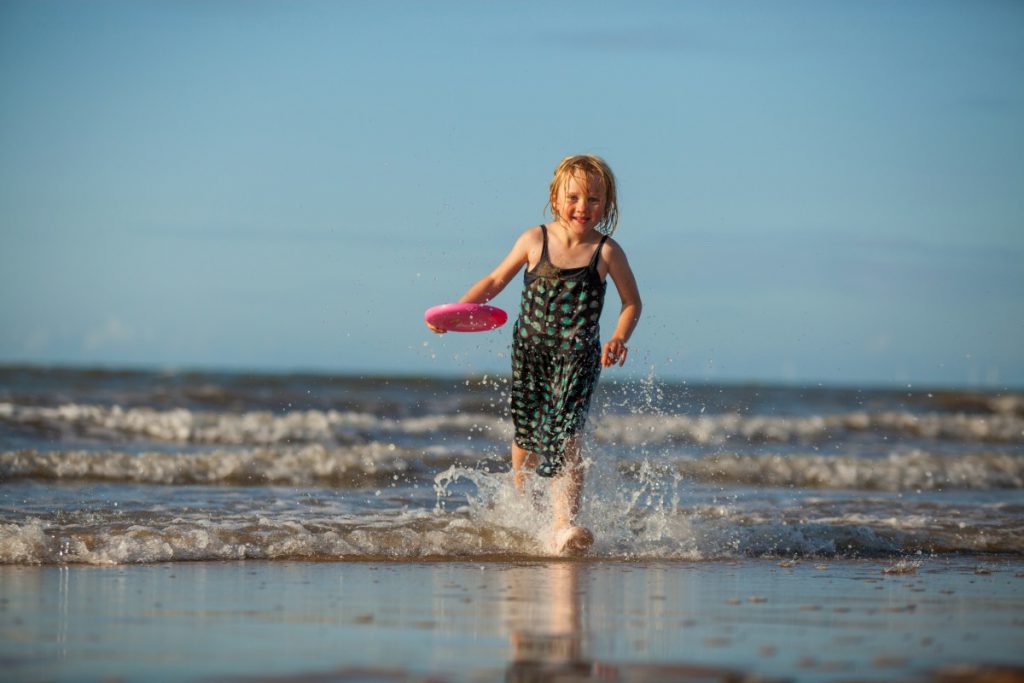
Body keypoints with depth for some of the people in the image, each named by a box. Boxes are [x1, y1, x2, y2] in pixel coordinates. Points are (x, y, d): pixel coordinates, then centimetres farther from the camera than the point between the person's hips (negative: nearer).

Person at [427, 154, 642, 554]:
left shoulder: (606, 251, -8)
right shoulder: (535, 241, -3)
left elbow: (632, 302, 3)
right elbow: (496, 280, 9)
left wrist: (619, 338, -15)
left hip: (578, 359, -3)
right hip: (529, 352, 3)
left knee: (566, 439, -20)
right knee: (526, 432, 16)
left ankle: (562, 529, -30)